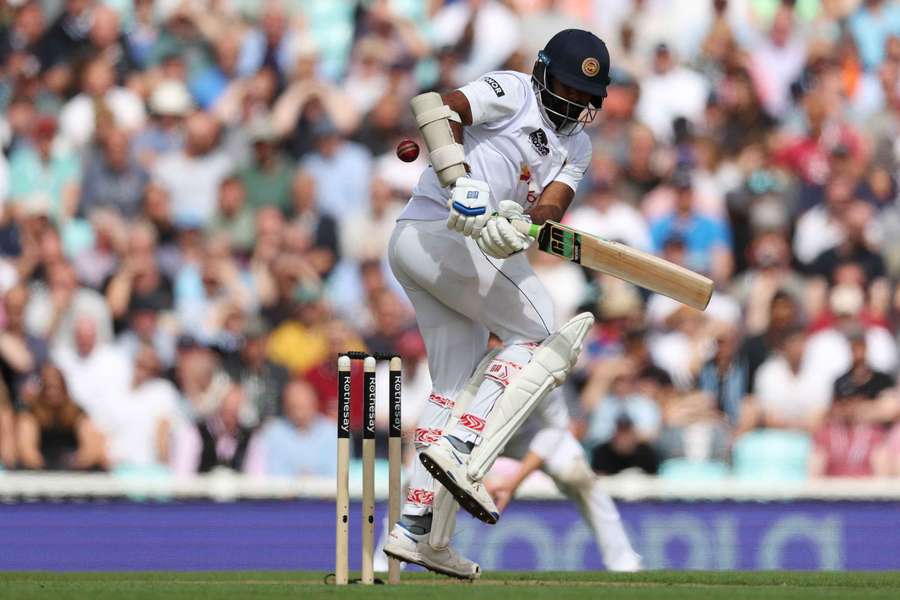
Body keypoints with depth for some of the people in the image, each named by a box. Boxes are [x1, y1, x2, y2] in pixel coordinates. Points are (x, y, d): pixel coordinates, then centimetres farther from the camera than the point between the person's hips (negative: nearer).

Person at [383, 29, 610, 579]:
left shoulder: (576, 147, 19)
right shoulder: (513, 92, -3)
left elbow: (551, 207, 0)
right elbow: (436, 106, -20)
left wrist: (524, 225, -24)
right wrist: (463, 187, -32)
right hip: (444, 235, -9)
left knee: (457, 383, 9)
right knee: (545, 339, -8)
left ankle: (418, 531, 8)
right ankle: (463, 451, -20)